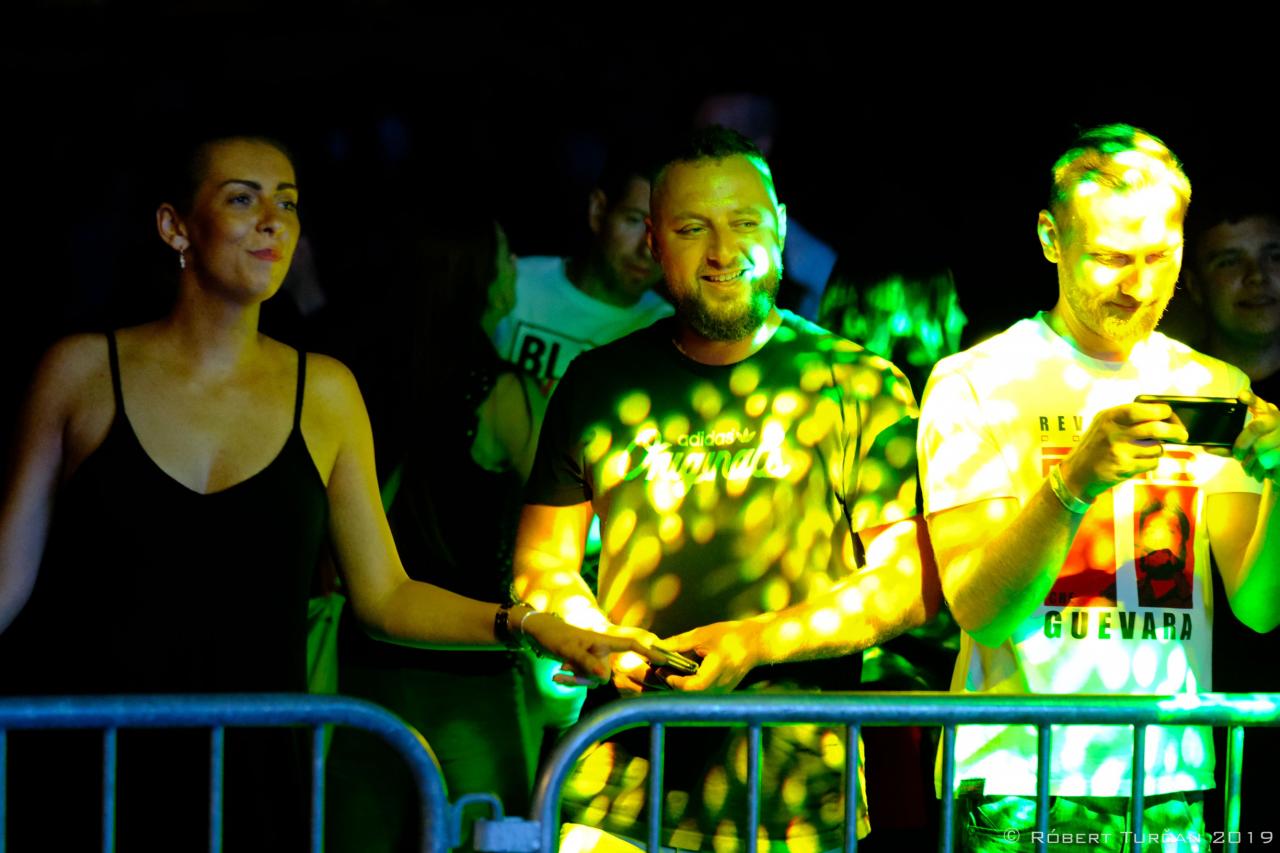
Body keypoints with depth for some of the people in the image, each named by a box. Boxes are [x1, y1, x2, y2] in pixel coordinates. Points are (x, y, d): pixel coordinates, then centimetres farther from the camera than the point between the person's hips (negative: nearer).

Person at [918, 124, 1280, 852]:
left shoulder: (1215, 389, 8)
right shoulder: (975, 384, -3)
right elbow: (981, 613, -11)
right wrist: (1075, 483, -25)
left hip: (1172, 785, 3)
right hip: (1018, 785, -3)